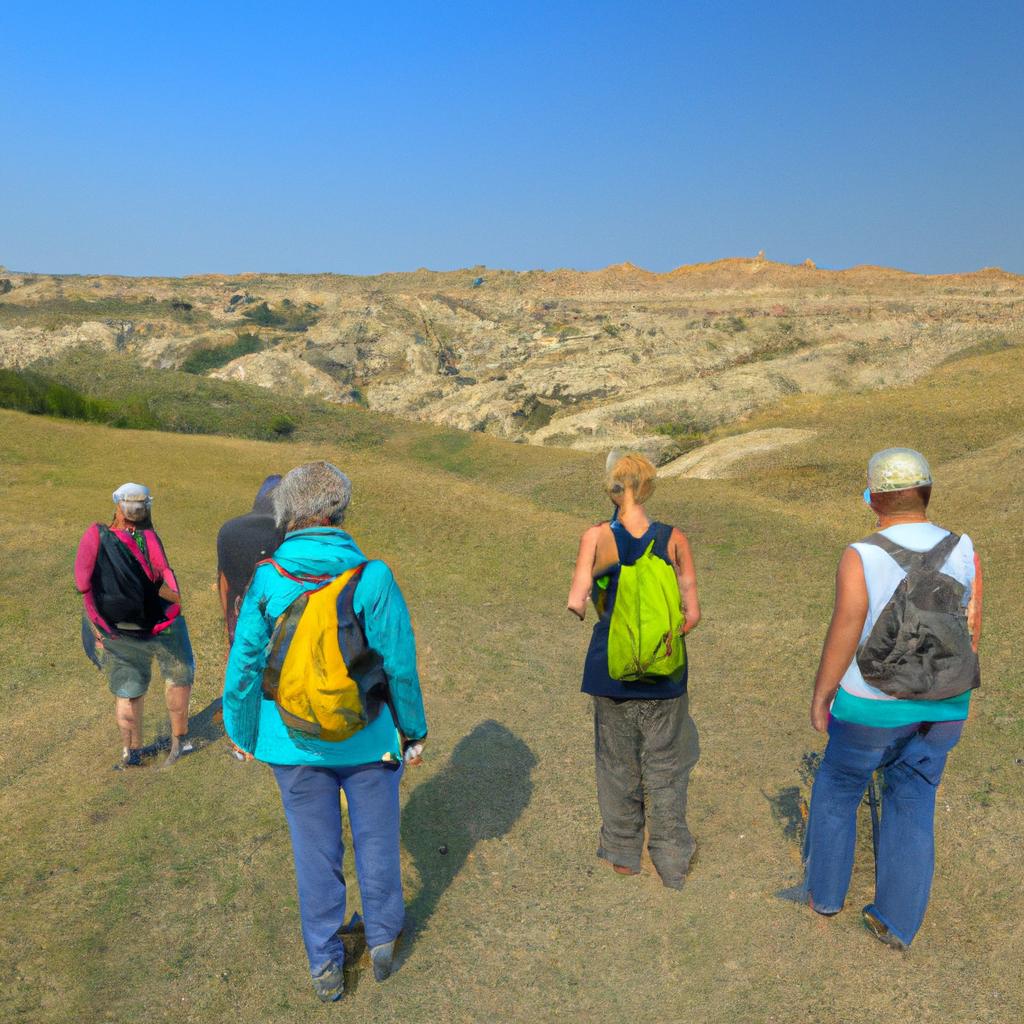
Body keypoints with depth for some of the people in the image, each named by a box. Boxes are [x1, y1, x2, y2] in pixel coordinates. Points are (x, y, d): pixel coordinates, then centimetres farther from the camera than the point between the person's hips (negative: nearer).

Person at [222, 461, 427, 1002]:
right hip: (368, 739, -1)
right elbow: (400, 663, -11)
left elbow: (244, 667, -5)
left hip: (294, 743, 1)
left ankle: (326, 967, 31)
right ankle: (382, 939, 39)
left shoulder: (267, 579, -12)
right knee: (376, 841, 20)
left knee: (315, 852, 17)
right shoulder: (372, 577, -16)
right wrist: (413, 732, 3)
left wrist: (244, 735, 10)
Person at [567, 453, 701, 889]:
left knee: (618, 764, 19)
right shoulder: (674, 539, -11)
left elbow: (577, 604, -17)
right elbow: (692, 614, -8)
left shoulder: (596, 537, -14)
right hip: (664, 673, 0)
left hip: (611, 668, 0)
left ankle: (623, 853, 35)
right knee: (665, 767, 17)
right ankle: (671, 861, 29)